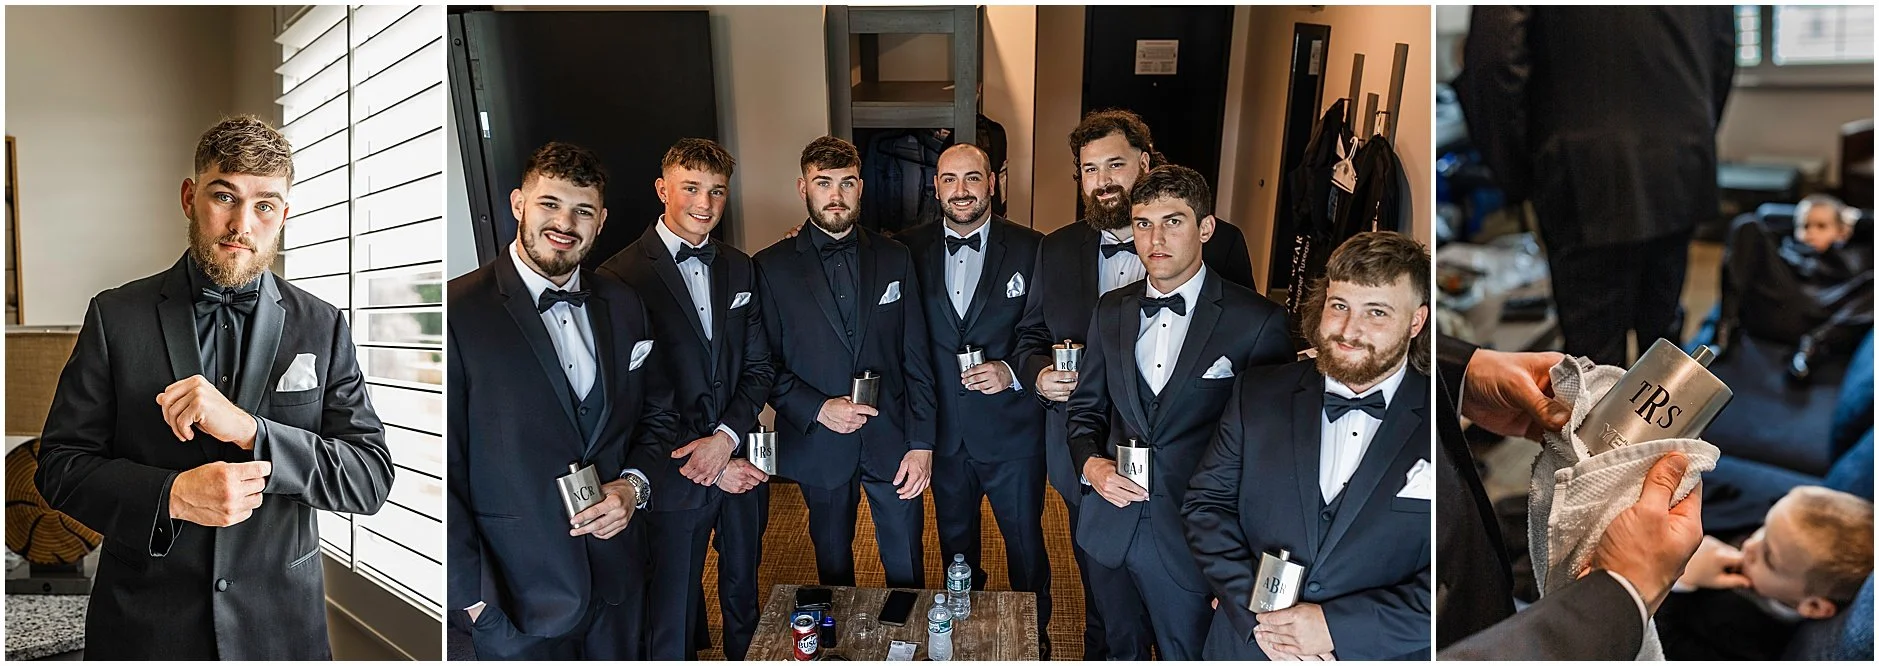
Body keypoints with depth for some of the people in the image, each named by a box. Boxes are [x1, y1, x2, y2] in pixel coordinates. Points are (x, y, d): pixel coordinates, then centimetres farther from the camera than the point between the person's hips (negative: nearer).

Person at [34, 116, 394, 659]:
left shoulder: (323, 328, -3)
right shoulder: (115, 316, -2)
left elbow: (372, 478, -9)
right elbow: (59, 466, -2)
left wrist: (248, 429, -22)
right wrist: (171, 496, -19)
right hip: (144, 624, 0)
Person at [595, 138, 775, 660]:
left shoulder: (740, 269, 7)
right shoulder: (620, 277, -11)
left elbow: (759, 367, 5)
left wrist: (726, 437, -14)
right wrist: (710, 466, -14)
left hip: (741, 465, 5)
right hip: (674, 479, -5)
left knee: (744, 593, 22)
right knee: (672, 620, 8)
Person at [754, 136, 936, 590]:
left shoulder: (895, 259, 3)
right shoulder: (771, 267, -2)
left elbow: (916, 359, 2)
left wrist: (921, 442, -4)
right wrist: (817, 408, -17)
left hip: (892, 441, 1)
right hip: (819, 446, -1)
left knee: (907, 571, 9)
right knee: (833, 570, 16)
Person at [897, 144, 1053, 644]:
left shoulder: (1030, 248, -7)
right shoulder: (911, 249, -2)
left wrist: (1013, 370, -21)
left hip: (1011, 431, -2)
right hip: (942, 429, 2)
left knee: (1025, 543, 12)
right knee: (955, 543, 21)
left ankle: (1035, 637, 35)